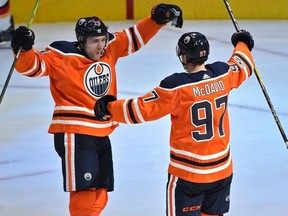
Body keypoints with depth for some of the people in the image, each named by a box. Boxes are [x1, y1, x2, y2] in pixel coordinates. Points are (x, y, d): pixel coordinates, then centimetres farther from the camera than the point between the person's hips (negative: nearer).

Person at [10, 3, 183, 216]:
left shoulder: (110, 48, 3)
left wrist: (158, 18, 3)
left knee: (100, 195, 14)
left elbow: (135, 37, 13)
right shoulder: (62, 57, -14)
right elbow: (32, 65, -21)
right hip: (74, 134, -7)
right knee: (84, 191, -13)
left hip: (101, 134, 7)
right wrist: (24, 49, -40)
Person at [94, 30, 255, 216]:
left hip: (187, 172, -6)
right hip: (222, 169, 6)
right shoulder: (223, 74, -4)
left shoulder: (176, 86, -20)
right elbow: (242, 67, 19)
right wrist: (243, 44, 41)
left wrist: (110, 108, -1)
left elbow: (143, 109, -15)